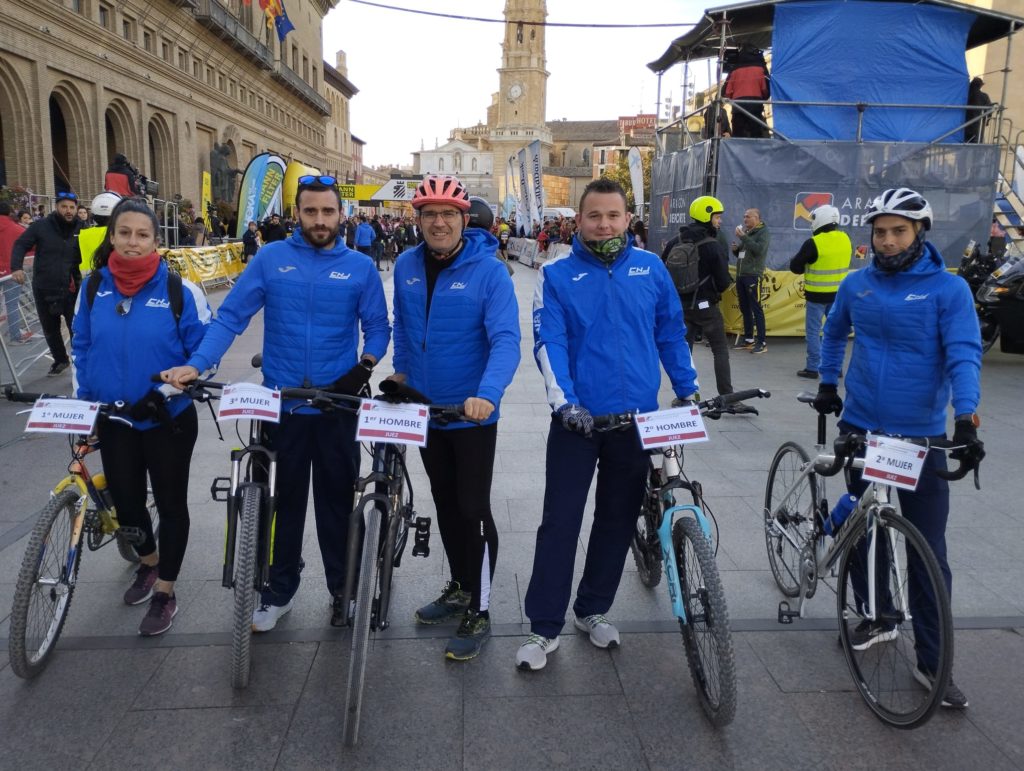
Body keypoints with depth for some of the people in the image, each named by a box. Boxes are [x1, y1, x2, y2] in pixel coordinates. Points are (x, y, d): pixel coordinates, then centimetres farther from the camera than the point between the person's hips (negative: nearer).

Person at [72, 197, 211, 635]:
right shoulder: (94, 287, -2)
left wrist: (169, 389, -22)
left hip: (169, 419, -3)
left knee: (171, 504, 9)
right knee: (125, 501, 15)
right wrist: (82, 399, 4)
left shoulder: (180, 290, -14)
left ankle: (165, 593, 27)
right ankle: (148, 562, 46)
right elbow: (82, 348, 8)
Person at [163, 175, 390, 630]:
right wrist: (196, 364, -17)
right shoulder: (270, 258, -2)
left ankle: (342, 588, 29)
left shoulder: (360, 267, 0)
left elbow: (377, 327, 4)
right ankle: (279, 591, 29)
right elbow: (231, 317, -5)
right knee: (284, 499, 13)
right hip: (280, 403, 0)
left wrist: (366, 364, -13)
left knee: (336, 499, 11)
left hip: (337, 404, 0)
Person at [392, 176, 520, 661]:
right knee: (445, 504, 18)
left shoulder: (489, 271, -15)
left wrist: (486, 394, -38)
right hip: (426, 410, 6)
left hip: (473, 415, -5)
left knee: (473, 510, -1)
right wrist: (400, 370, 15)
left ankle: (478, 613, 14)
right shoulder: (406, 267, 1)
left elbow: (506, 340, -25)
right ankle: (459, 588, 36)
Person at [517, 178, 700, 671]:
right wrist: (565, 403, -24)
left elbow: (671, 334, 11)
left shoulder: (651, 268, 5)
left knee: (618, 519, 14)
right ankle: (544, 628, 12)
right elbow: (549, 343, -11)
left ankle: (593, 610, 32)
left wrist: (688, 392, 8)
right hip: (577, 419, -3)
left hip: (638, 419, 3)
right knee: (560, 522, 0)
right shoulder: (557, 275, -3)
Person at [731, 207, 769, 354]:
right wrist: (736, 249, 3)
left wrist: (743, 237, -19)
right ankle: (748, 339, 17)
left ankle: (762, 342, -6)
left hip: (753, 275, -8)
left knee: (756, 309, -8)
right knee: (744, 309, 10)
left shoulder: (763, 232, -3)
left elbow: (759, 249, -21)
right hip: (740, 275, 8)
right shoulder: (746, 232, 19)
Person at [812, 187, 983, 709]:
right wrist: (827, 384, 13)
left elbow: (964, 357, -16)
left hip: (921, 438, -3)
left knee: (929, 552, 1)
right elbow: (834, 334, 20)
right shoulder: (856, 285, 2)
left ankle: (932, 661, 13)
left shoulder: (949, 289, -8)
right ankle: (877, 617, 36)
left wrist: (965, 420, -29)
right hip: (860, 429, 3)